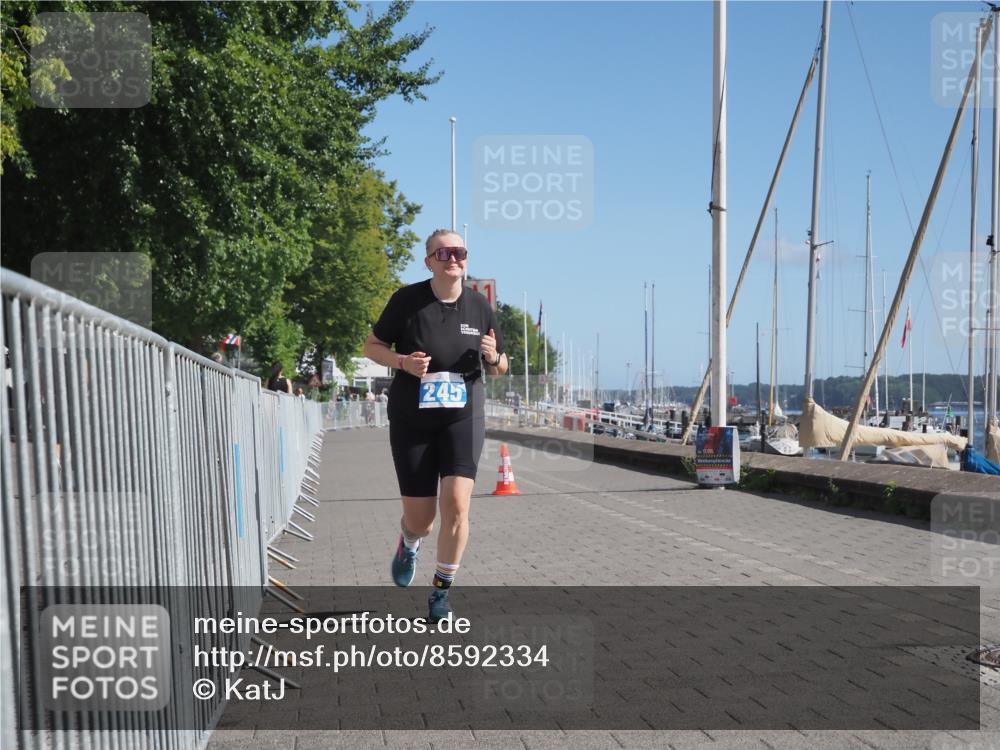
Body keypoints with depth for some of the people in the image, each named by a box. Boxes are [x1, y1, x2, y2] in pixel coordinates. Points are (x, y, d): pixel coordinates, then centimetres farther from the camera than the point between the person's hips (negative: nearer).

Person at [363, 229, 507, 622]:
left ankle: (441, 590, 6)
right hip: (411, 422, -1)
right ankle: (408, 544, 44)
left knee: (456, 503, -16)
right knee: (420, 520, 4)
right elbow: (372, 346, 2)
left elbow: (499, 369, 11)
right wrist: (403, 362, -17)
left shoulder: (480, 306, 1)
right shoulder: (407, 299, -7)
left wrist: (493, 357, -12)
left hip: (463, 418, 1)